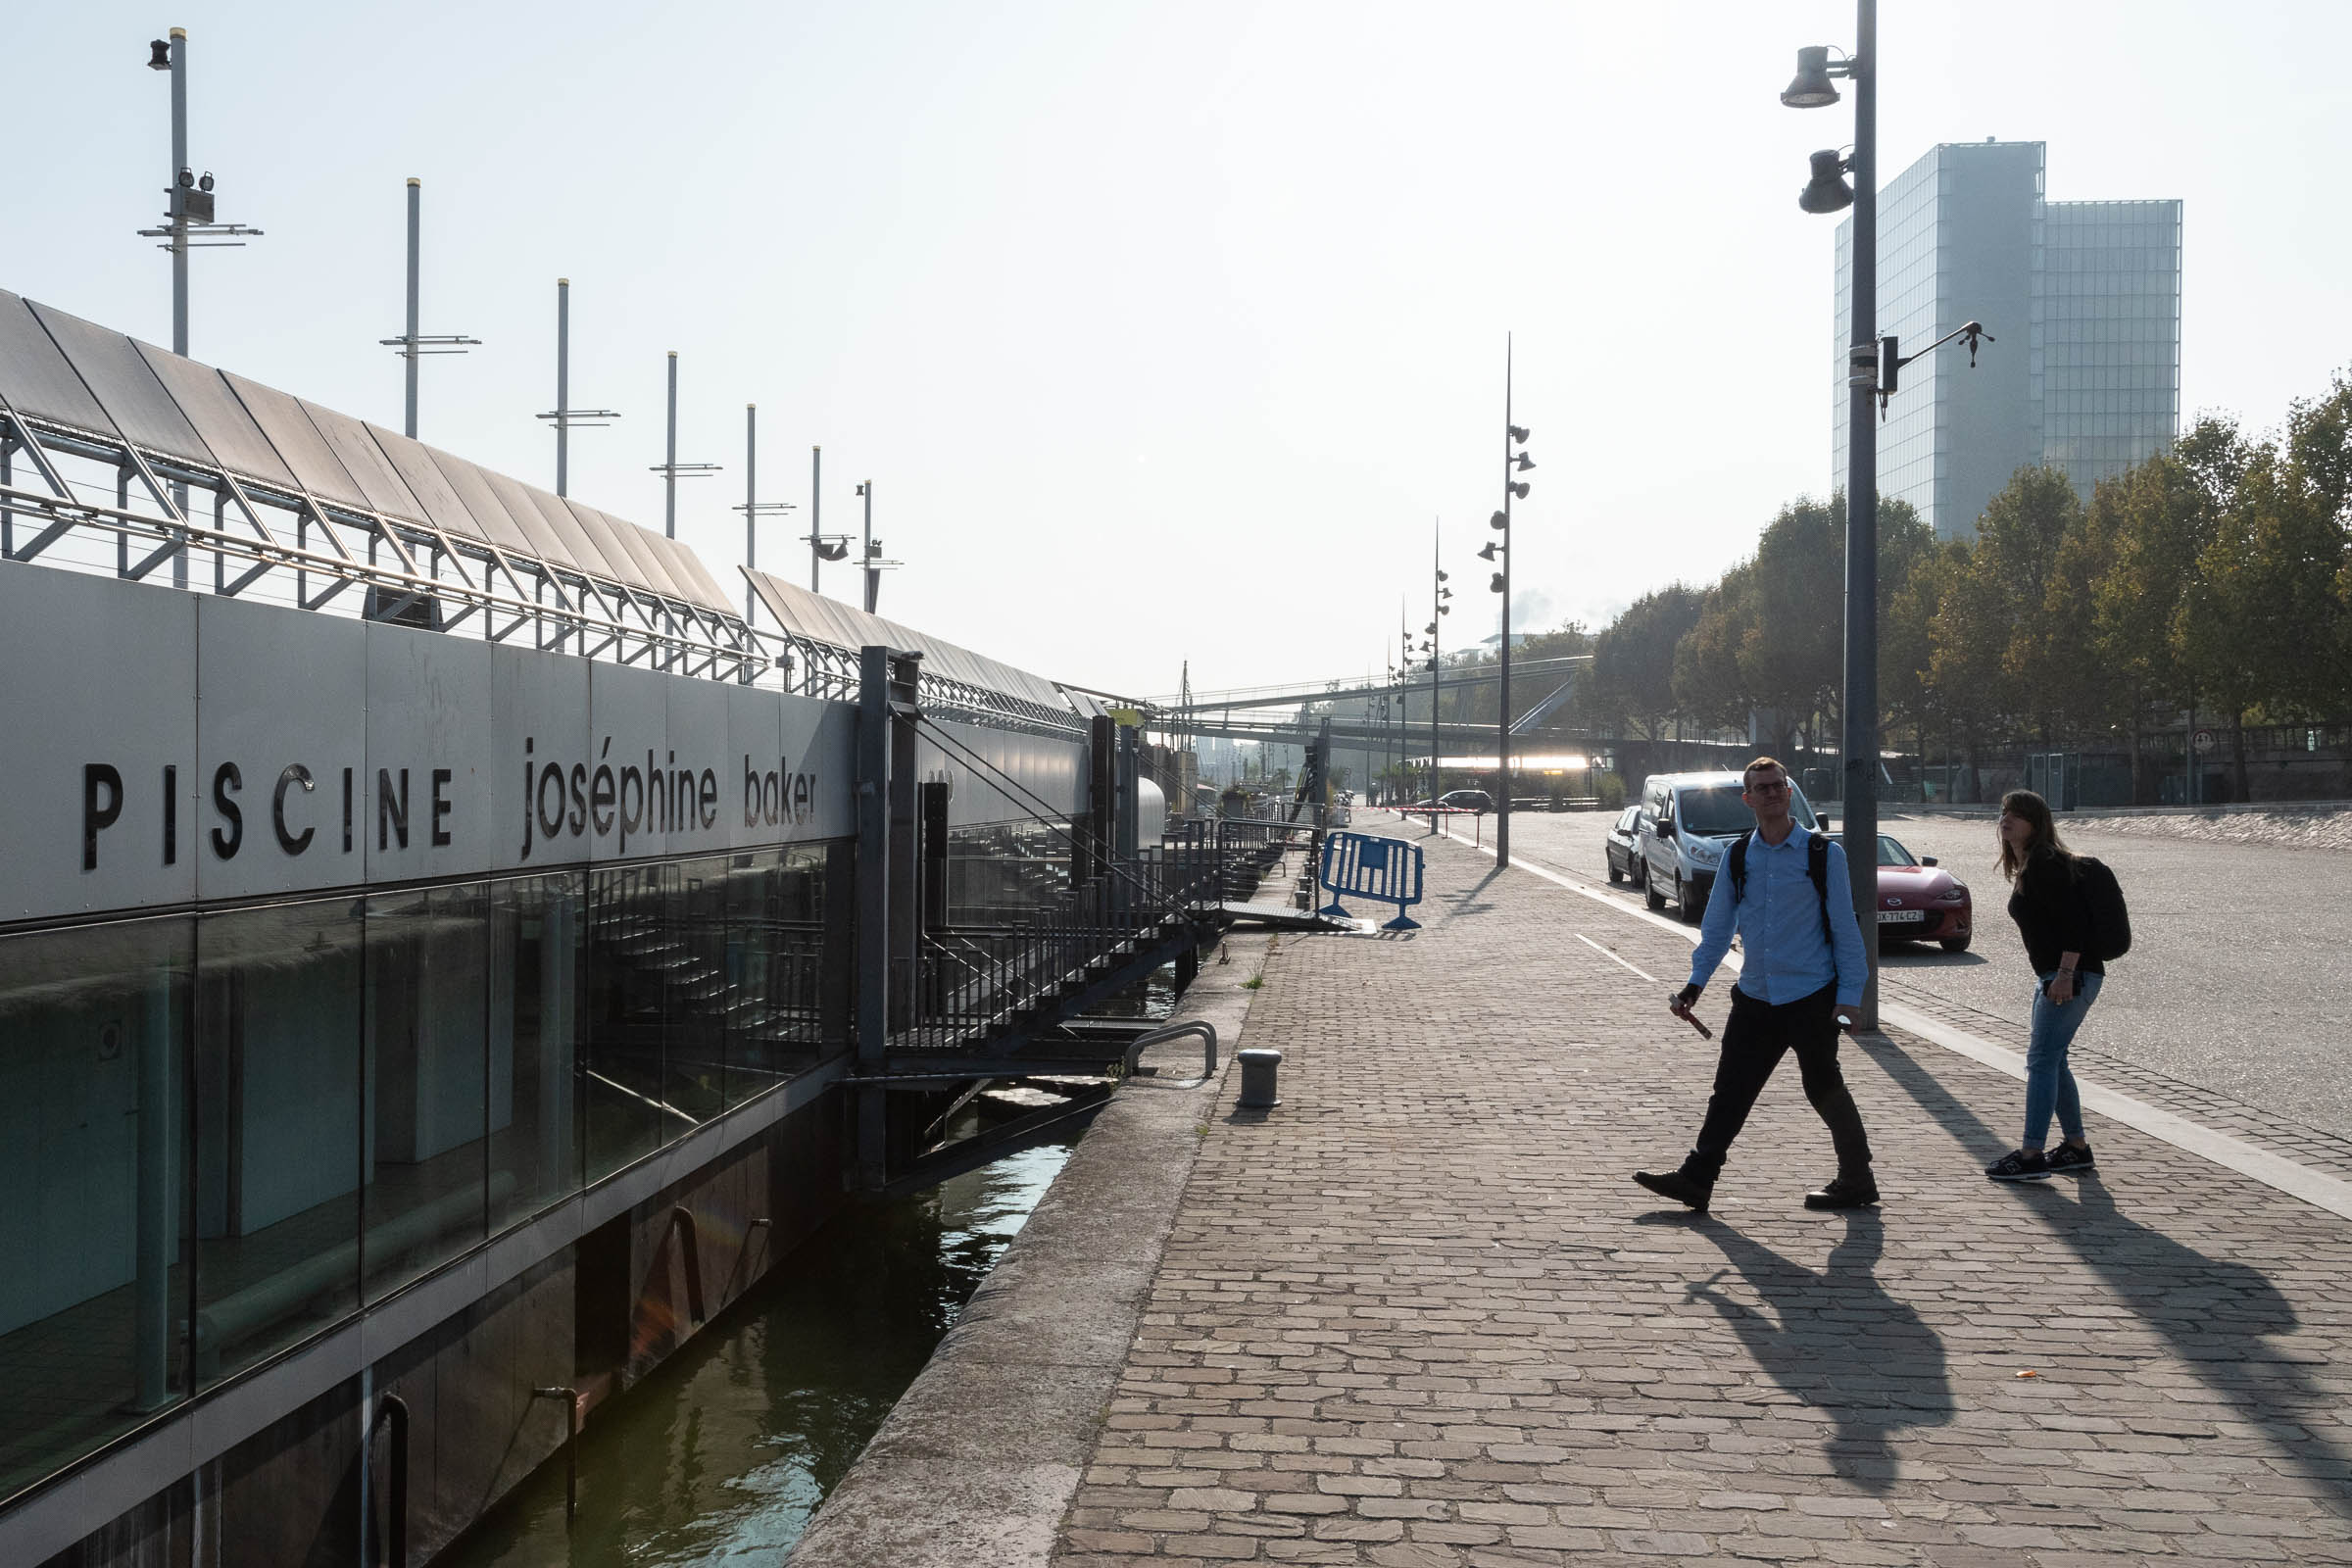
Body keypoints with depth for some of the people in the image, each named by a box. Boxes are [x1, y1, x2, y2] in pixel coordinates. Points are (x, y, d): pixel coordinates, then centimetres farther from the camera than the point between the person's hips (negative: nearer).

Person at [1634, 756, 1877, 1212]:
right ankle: (1696, 1179, 9)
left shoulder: (1823, 854, -3)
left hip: (1812, 998, -4)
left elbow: (1844, 928, -2)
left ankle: (1856, 1183, 21)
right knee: (1730, 1090, 5)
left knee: (1824, 1090, 5)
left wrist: (1849, 996, -7)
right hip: (1755, 998, 4)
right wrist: (1695, 983, 4)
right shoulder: (1737, 858, 7)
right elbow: (1717, 926, 13)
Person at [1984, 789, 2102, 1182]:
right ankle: (2077, 1147, 23)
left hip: (2074, 976, -11)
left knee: (2041, 1060, -11)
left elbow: (2073, 918, -22)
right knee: (2052, 1061, 15)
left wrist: (2066, 974, -28)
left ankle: (2031, 1156, -10)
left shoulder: (2045, 863, -15)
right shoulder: (2026, 867, 16)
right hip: (2052, 975, 11)